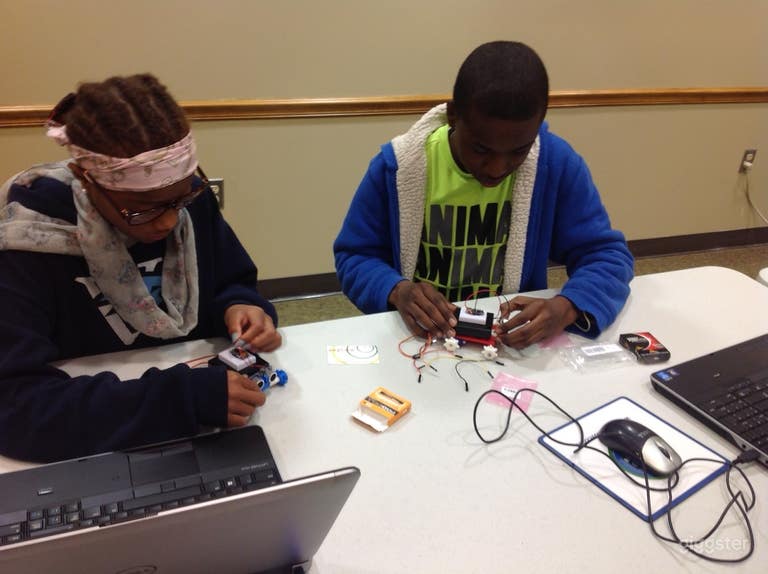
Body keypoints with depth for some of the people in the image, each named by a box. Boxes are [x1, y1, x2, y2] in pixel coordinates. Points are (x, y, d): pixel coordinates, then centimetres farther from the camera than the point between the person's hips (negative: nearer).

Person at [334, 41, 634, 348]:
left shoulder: (556, 162, -9)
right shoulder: (397, 166, -11)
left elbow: (607, 254, -6)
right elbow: (353, 256, -3)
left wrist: (566, 307, -26)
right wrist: (396, 291, -23)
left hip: (517, 342, 1)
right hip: (417, 341, 0)